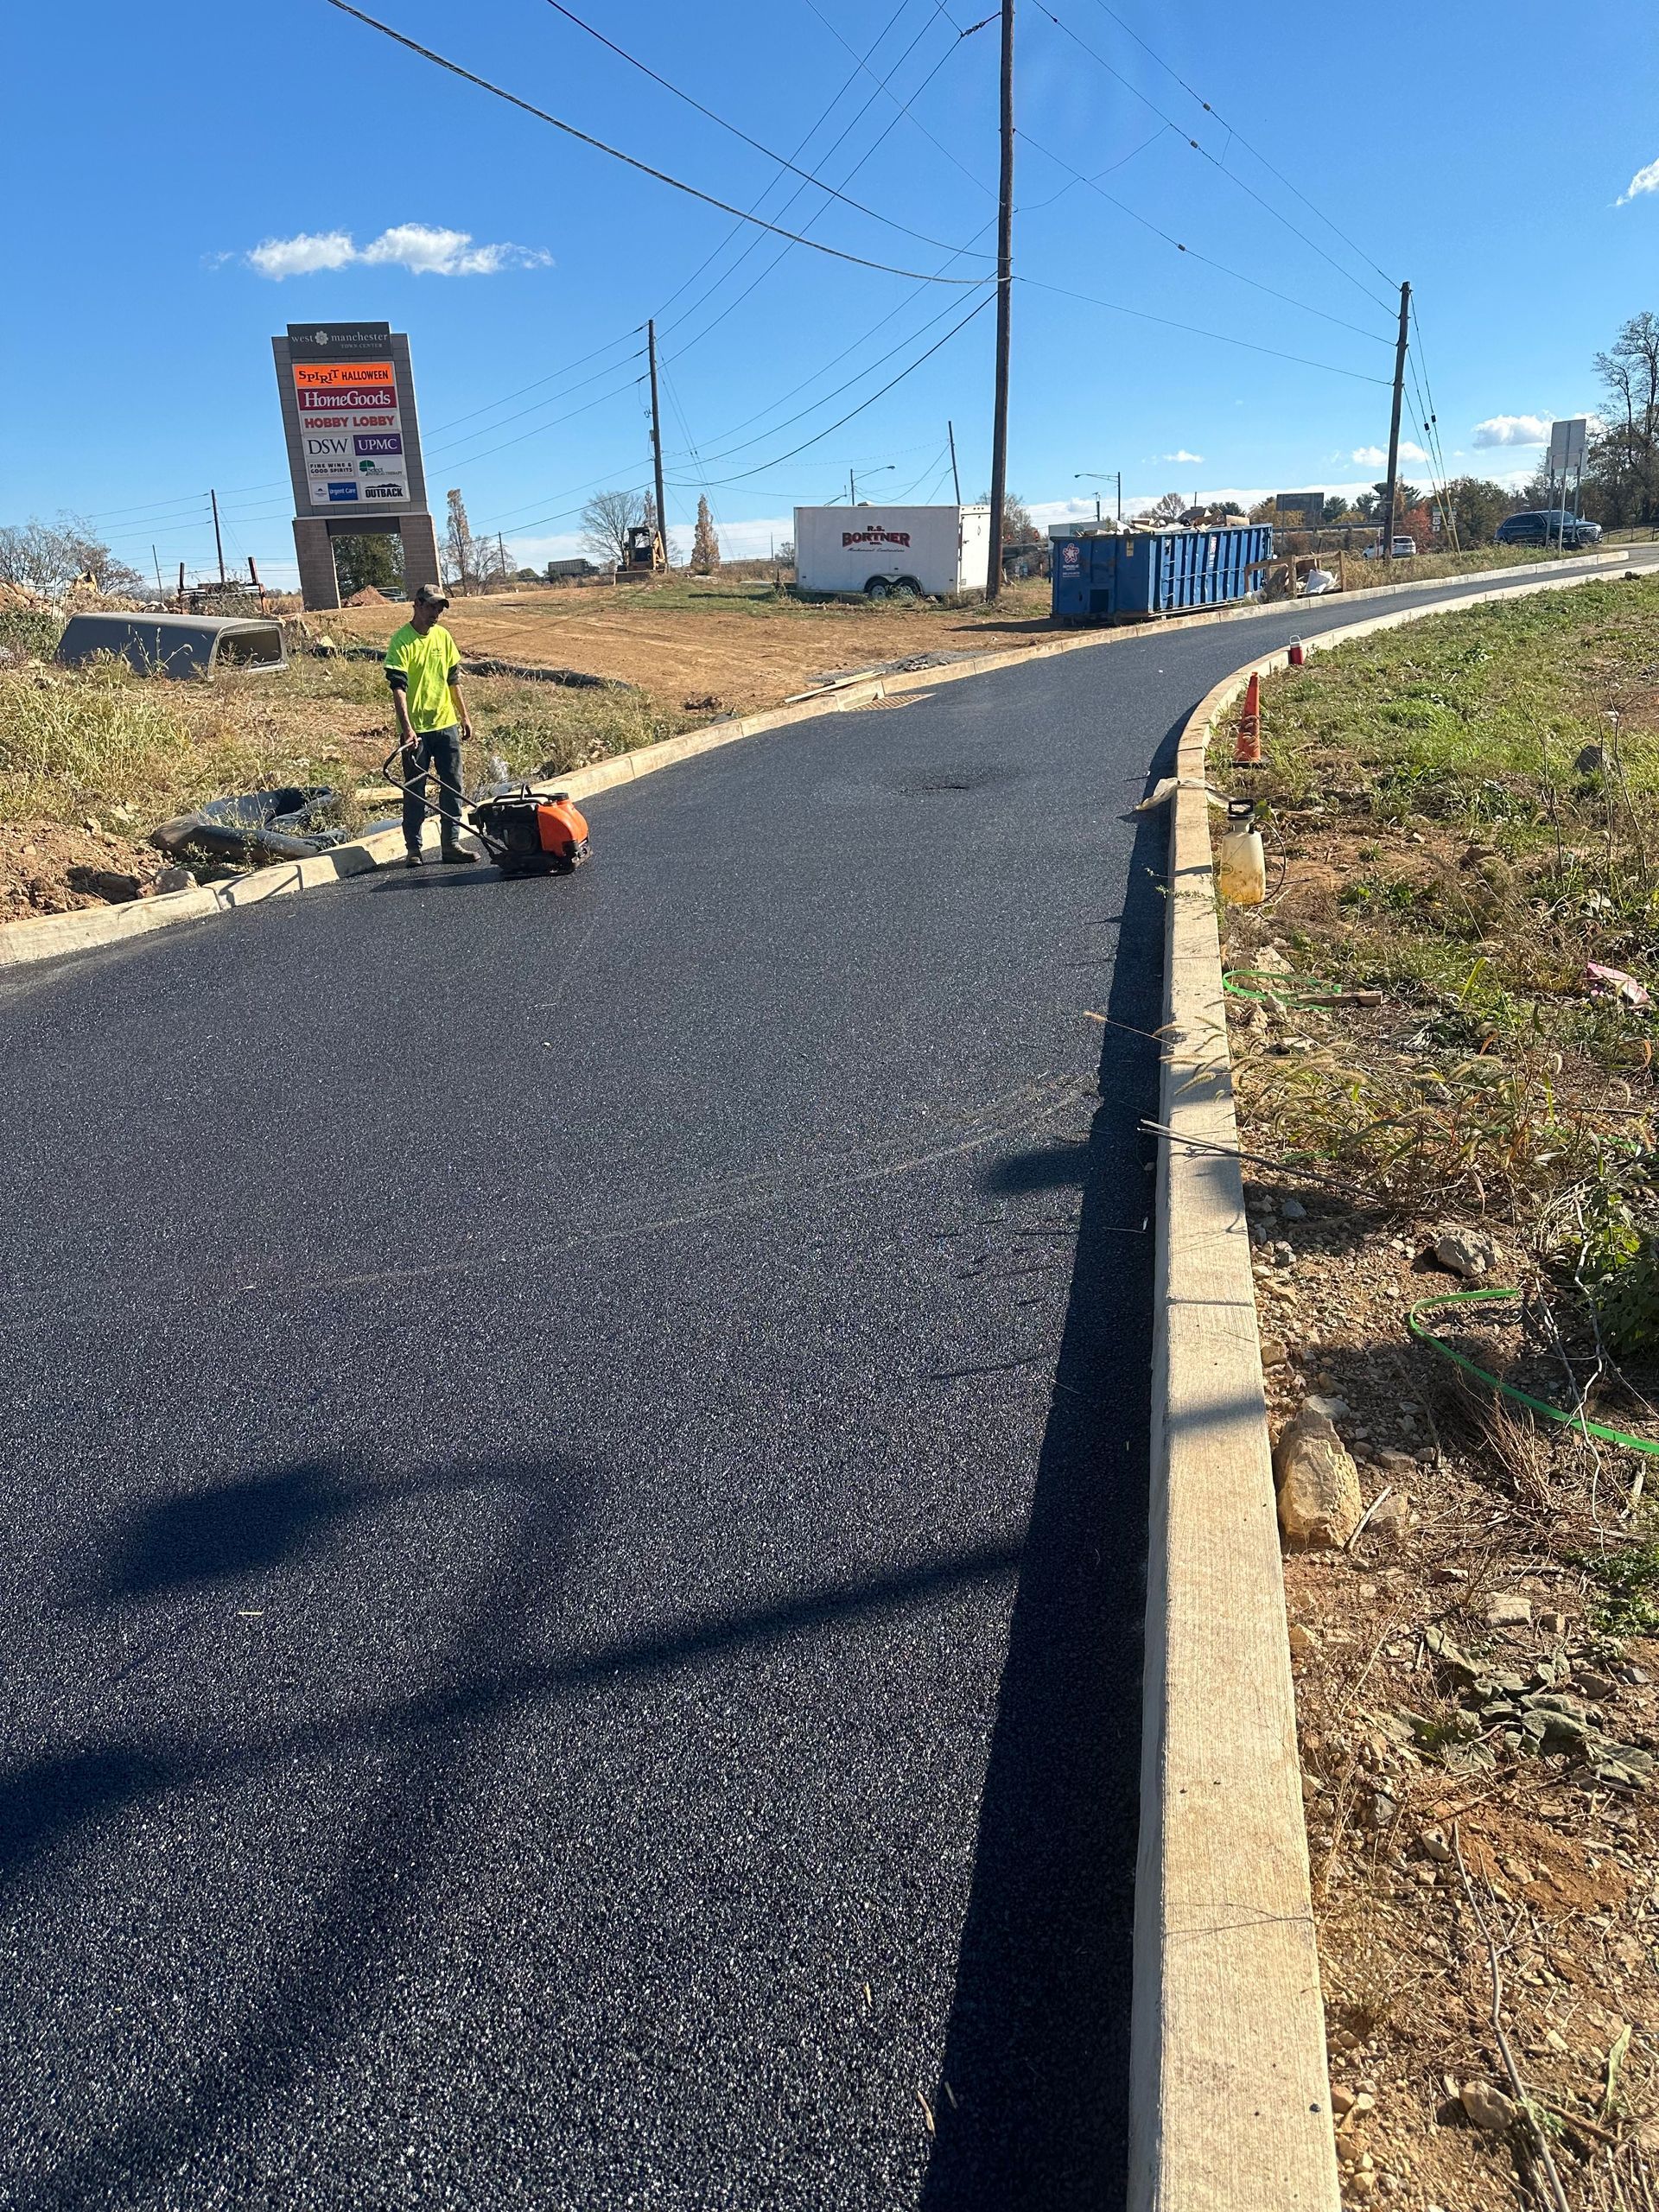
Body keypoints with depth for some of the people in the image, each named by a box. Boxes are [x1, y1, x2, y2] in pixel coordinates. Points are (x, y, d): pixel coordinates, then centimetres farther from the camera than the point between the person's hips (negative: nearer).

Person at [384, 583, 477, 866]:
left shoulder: (443, 636, 7)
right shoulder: (401, 641, -11)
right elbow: (398, 687, -18)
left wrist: (464, 716, 14)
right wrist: (407, 728, -27)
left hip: (446, 724, 5)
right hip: (416, 729, -5)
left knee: (452, 786, 6)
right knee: (414, 790, 3)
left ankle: (451, 843, 14)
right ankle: (413, 848, 12)